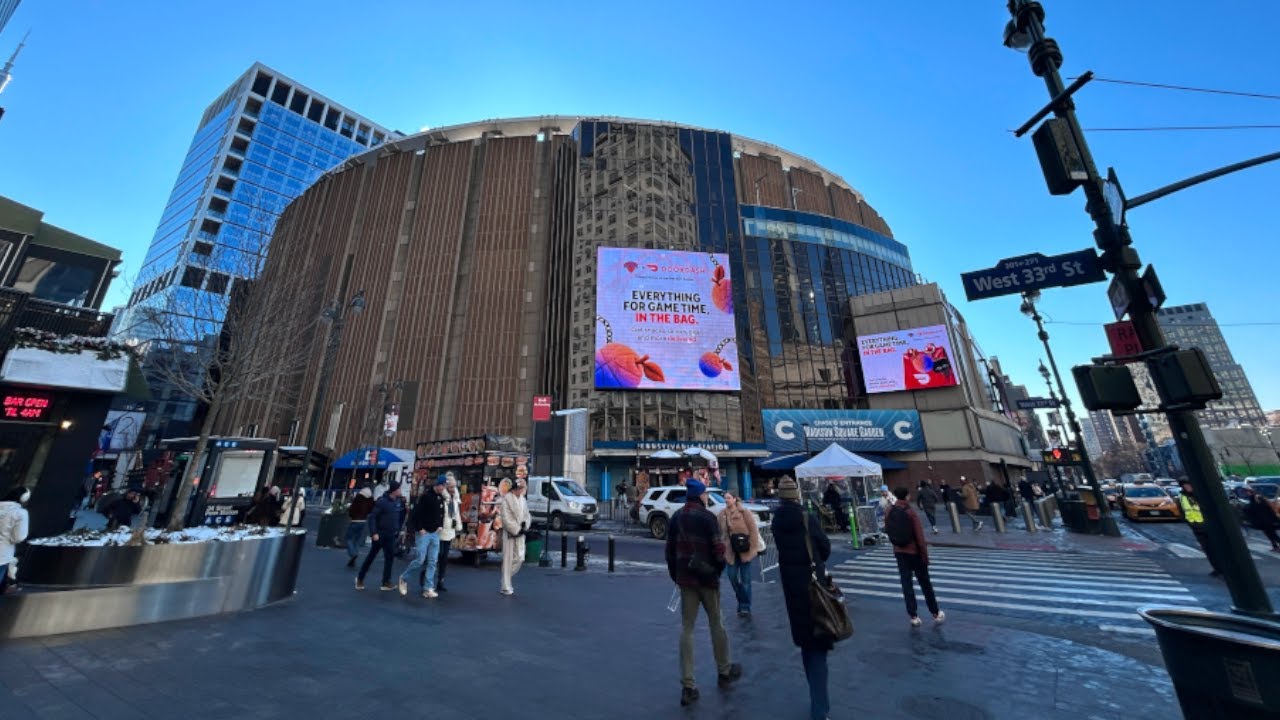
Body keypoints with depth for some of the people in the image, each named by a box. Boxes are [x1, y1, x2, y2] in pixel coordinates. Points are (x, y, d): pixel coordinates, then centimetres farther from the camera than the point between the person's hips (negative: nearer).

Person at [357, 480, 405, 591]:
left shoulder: (399, 502, 1)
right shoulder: (382, 501, -17)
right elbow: (372, 517, -16)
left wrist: (397, 529, 7)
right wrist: (374, 533, -20)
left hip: (391, 535, 5)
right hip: (379, 535, -5)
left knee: (390, 557, 4)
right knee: (371, 557, 10)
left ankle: (386, 582, 13)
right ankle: (360, 578, 30)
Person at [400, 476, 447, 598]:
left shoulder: (441, 498, 8)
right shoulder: (426, 496, -13)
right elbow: (416, 513, -15)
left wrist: (440, 526, 6)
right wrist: (420, 528, -15)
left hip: (435, 534, 6)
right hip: (423, 533, -6)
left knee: (432, 562, 4)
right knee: (420, 560, -3)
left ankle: (428, 588, 9)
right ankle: (404, 578, 23)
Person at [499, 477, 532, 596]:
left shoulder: (522, 499, 9)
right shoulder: (506, 499, -10)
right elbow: (506, 518, -14)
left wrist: (524, 527, -4)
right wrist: (516, 530, -14)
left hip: (520, 533, 6)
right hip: (509, 533, -5)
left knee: (520, 558, 3)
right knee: (508, 559, 1)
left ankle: (506, 580, 26)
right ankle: (506, 587, 12)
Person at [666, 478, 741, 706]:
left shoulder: (675, 518, 2)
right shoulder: (707, 517, -16)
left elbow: (670, 550, 6)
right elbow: (719, 550, -17)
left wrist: (675, 576, 14)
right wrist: (719, 569, 2)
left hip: (684, 578, 4)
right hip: (707, 577, -4)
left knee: (686, 628, 10)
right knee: (716, 624, 16)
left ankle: (688, 686, 11)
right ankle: (724, 672, 35)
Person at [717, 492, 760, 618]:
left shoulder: (745, 513, -10)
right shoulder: (722, 515, 0)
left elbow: (753, 531, -9)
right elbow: (720, 533, 4)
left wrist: (752, 549, -13)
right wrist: (722, 550, 2)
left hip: (744, 551, -3)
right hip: (731, 551, 4)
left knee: (745, 580, 3)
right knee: (732, 577, 6)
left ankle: (745, 606, 19)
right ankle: (742, 602, 30)